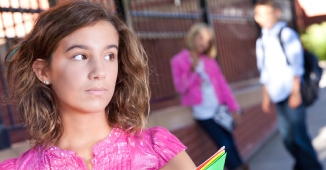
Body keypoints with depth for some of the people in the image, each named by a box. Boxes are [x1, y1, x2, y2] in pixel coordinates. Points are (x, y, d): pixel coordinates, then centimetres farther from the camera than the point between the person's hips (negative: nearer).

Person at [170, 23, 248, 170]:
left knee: (230, 142, 9)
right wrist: (192, 71, -21)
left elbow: (222, 83, 9)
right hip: (203, 113, -4)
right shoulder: (178, 61, -3)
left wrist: (232, 106, 4)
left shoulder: (209, 60, 9)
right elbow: (180, 87, -8)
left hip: (219, 109, 4)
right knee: (224, 145, -7)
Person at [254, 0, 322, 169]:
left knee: (297, 136, -9)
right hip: (278, 96, 6)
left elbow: (296, 65, -8)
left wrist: (296, 92, -13)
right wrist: (266, 95, 16)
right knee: (287, 137, 8)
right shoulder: (261, 41, 13)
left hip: (291, 93, -6)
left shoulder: (286, 34, -3)